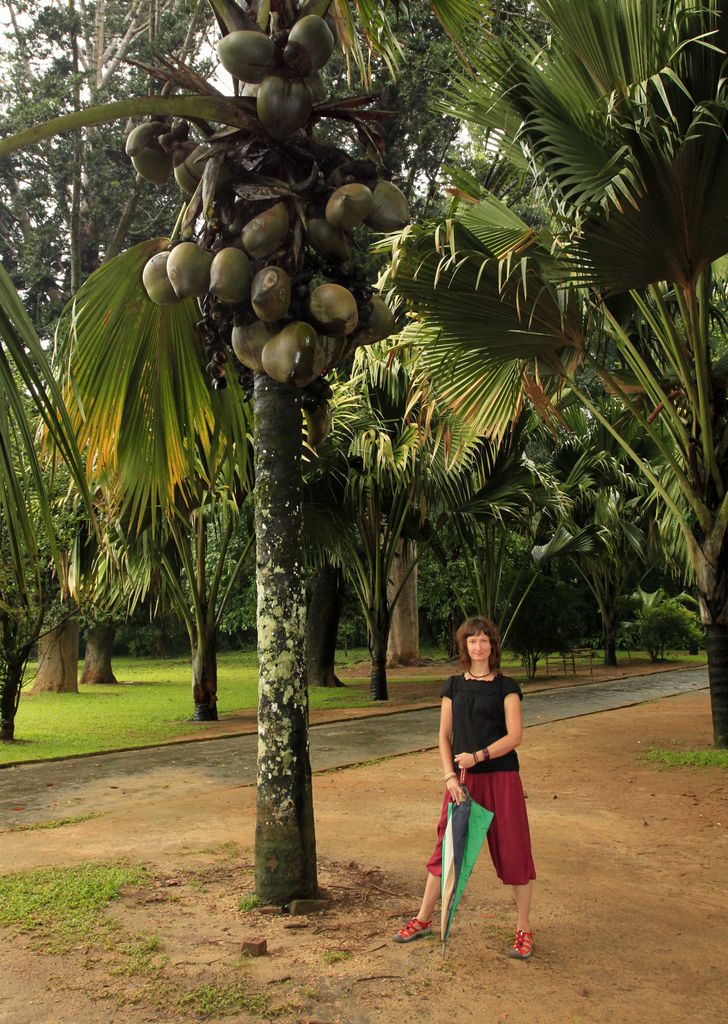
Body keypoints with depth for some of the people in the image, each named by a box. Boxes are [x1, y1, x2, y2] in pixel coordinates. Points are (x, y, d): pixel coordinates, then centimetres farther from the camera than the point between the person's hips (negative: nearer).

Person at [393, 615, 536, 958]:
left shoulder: (506, 687, -2)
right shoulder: (453, 686, 7)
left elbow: (515, 735, -9)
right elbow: (444, 736, 6)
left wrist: (478, 756, -19)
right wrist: (450, 777, -6)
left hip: (501, 777, -3)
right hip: (462, 779, 3)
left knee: (512, 850, 2)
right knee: (447, 846, 10)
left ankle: (523, 930, 17)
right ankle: (423, 919, 24)